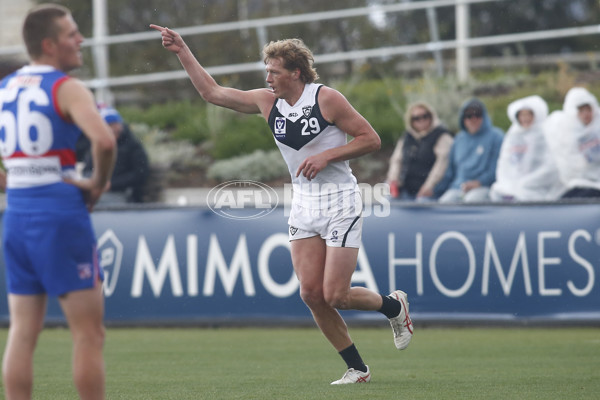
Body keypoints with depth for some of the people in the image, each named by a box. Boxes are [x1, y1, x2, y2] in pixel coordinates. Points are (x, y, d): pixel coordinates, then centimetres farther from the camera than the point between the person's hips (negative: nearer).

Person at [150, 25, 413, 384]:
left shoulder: (326, 99, -13)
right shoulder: (267, 102, 4)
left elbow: (371, 139, -10)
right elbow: (212, 92, 10)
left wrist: (326, 155, -19)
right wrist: (182, 51, 5)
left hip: (339, 202, -6)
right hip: (303, 203, 6)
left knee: (335, 296, -11)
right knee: (311, 293, -4)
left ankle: (395, 306, 20)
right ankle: (357, 368, 9)